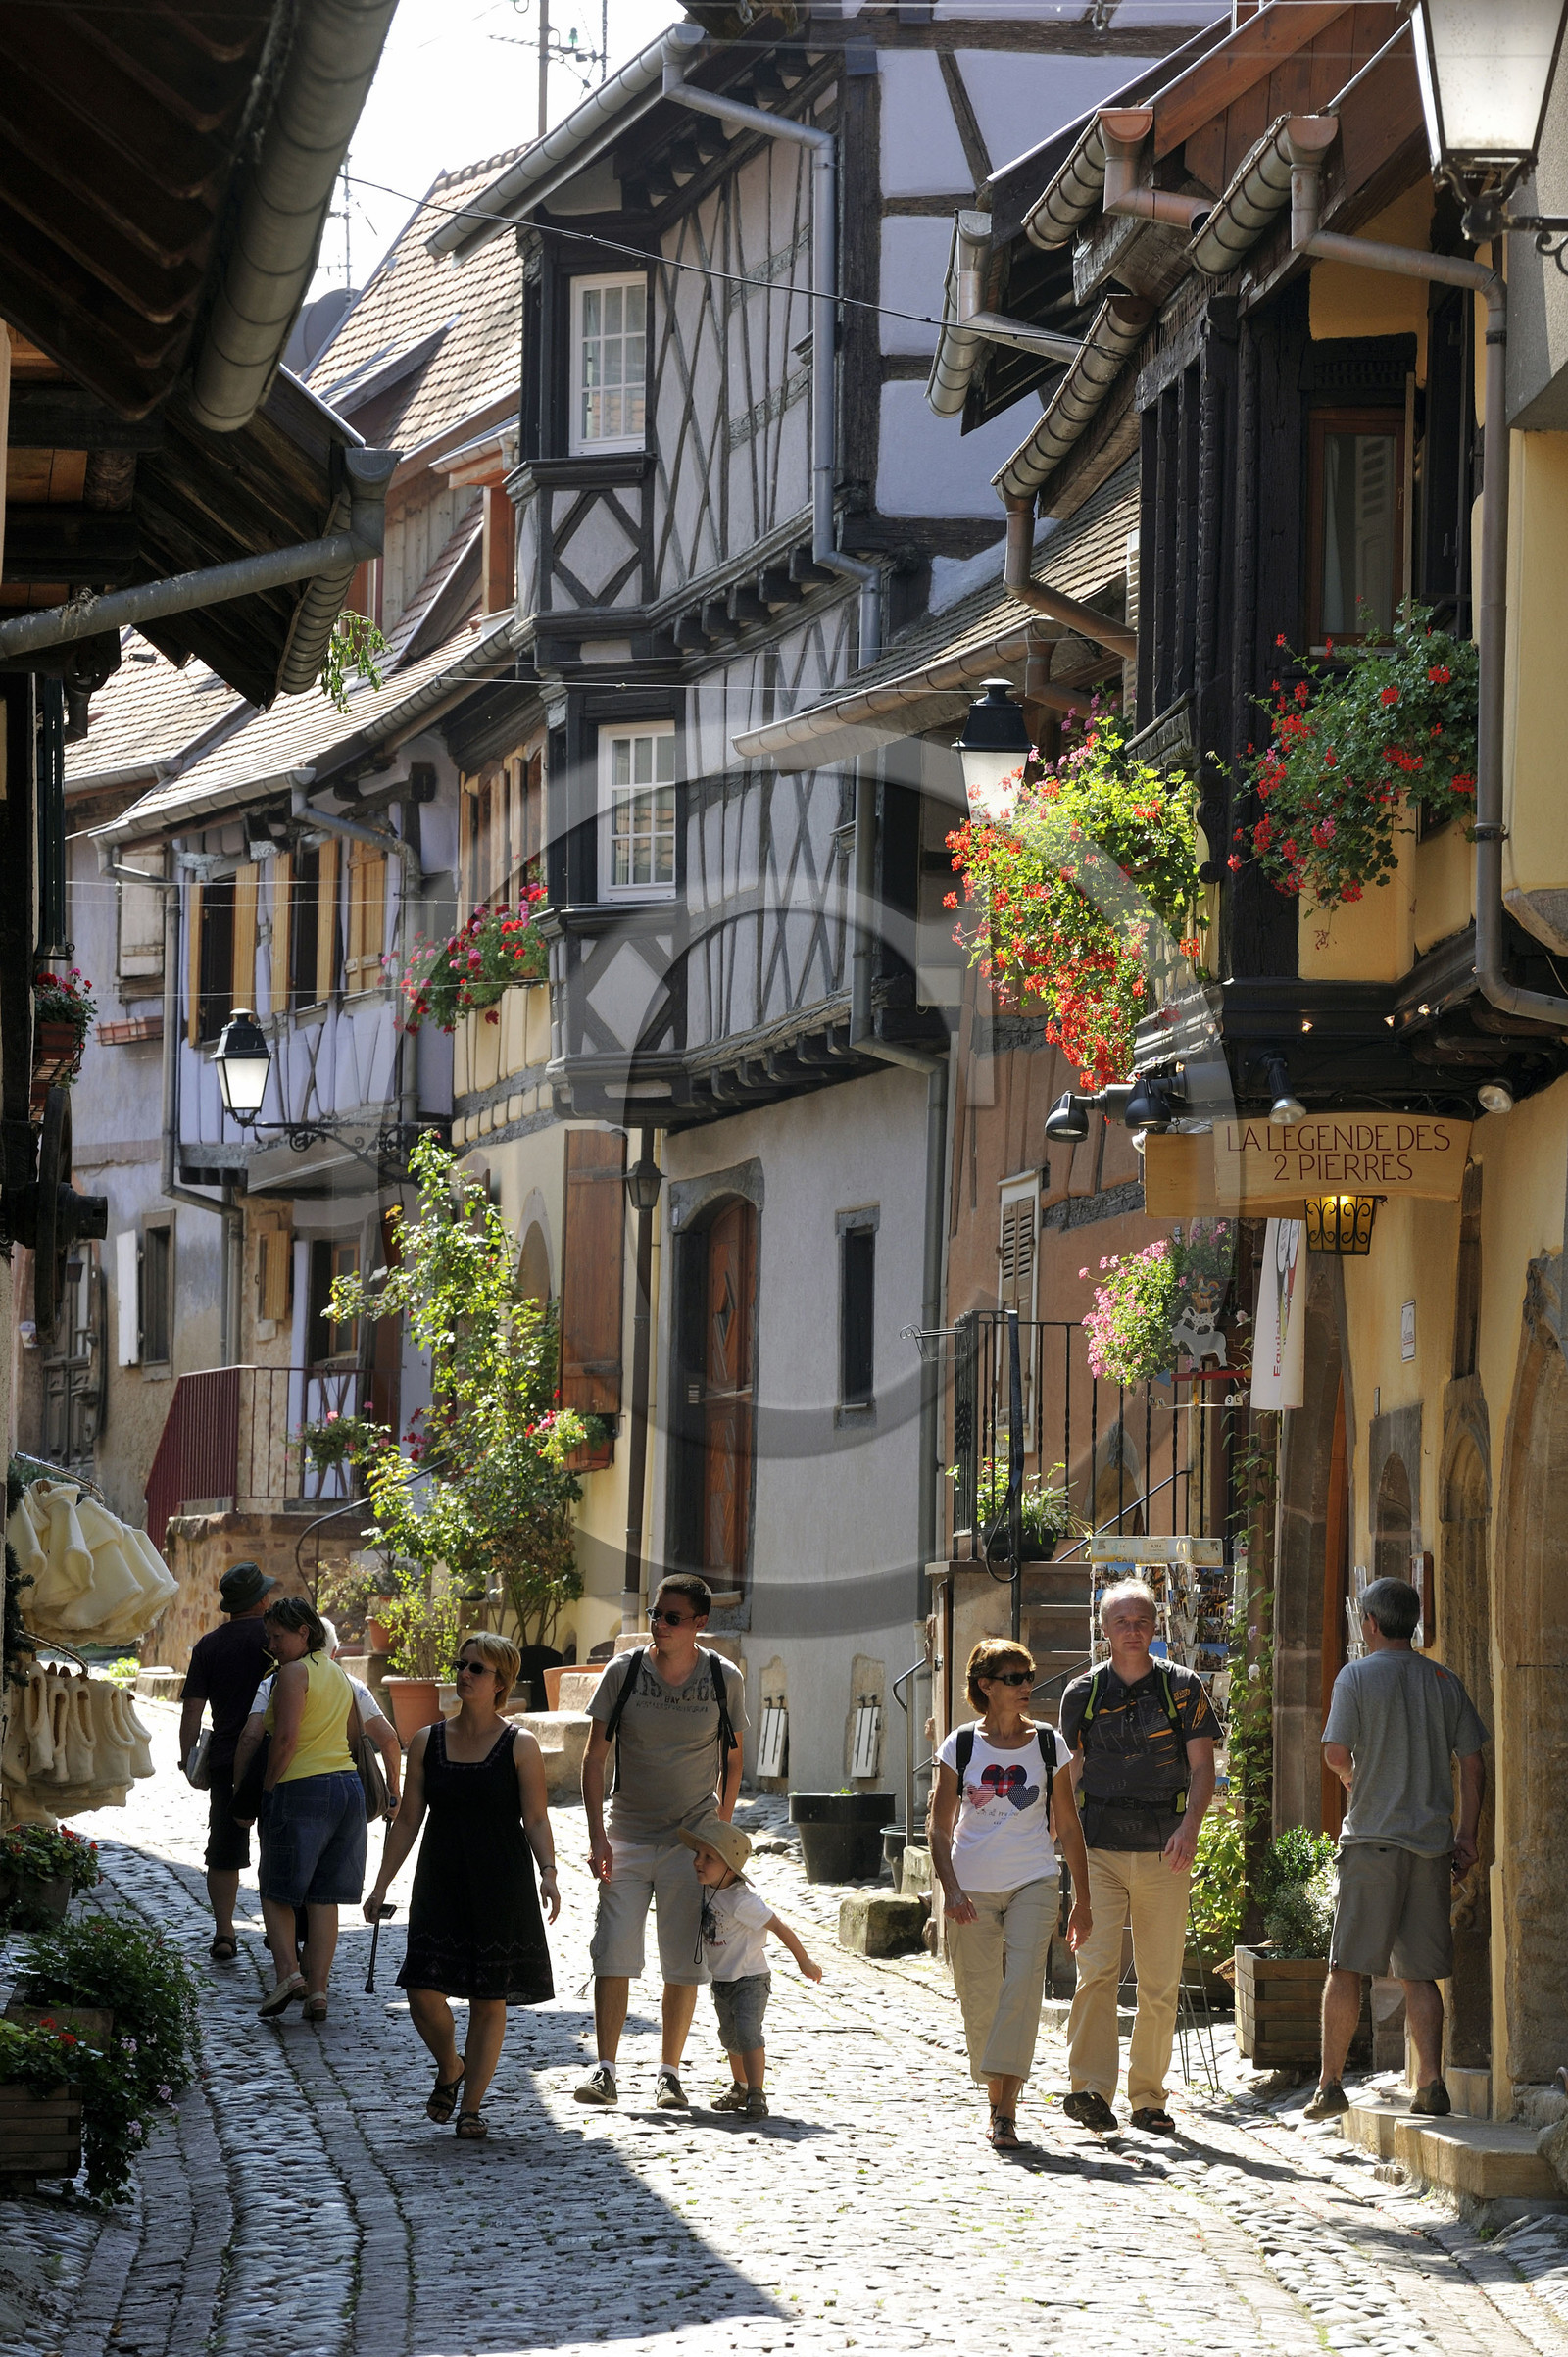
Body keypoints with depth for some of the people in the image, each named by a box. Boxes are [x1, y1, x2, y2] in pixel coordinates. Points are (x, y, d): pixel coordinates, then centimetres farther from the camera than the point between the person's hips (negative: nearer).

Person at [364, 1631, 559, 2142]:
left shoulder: (520, 1746, -2)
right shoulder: (427, 1743, 6)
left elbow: (536, 1819, -2)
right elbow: (407, 1820, 10)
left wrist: (548, 1872, -19)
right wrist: (382, 1885, 7)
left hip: (501, 1889, -2)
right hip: (440, 1884, 2)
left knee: (489, 1999, 0)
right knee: (424, 1992, -9)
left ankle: (472, 2105, 12)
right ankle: (449, 2068, 21)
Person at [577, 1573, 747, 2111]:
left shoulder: (724, 1679, -1)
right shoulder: (624, 1672, -3)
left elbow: (731, 1762, 10)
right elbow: (594, 1758, 0)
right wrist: (597, 1836, -8)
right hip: (626, 1838, 0)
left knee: (683, 1963, 1)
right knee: (613, 1954, -8)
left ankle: (669, 2075, 10)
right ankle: (604, 2071, -4)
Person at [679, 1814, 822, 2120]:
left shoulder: (740, 1901, -28)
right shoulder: (707, 1888, -6)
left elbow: (778, 1926, -20)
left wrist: (804, 1961, -12)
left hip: (750, 1979, -8)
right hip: (721, 1979, 8)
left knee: (747, 2031, -21)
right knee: (730, 2037, 18)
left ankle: (757, 2094, -18)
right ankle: (740, 2088, 36)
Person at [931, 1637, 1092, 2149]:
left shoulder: (1048, 1745, 5)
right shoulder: (960, 1747, 2)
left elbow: (1068, 1827, 10)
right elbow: (940, 1828, 2)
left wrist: (1082, 1899, 8)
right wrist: (951, 1889, -12)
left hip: (1034, 1882, -1)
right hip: (973, 1888, 1)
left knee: (1022, 1984, -18)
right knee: (980, 2000, 3)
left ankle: (1007, 2112, -22)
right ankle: (996, 2102, 22)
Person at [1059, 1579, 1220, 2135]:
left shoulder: (1183, 1687, 5)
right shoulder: (1083, 1692, 7)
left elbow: (1202, 1766, 2)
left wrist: (1189, 1826, -15)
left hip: (1163, 1855, 1)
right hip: (1098, 1850, 0)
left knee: (1160, 1981, 3)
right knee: (1096, 1968, -14)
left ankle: (1148, 2098, 12)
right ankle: (1091, 2089, -18)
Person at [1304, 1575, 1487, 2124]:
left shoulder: (1357, 1676, -3)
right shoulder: (1445, 1681, 8)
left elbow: (1336, 1753, -10)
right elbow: (1472, 1765, 7)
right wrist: (1466, 1837, 13)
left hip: (1372, 1839, -4)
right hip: (1432, 1843, 4)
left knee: (1346, 1968, 3)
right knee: (1420, 1973, 7)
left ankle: (1330, 2084, 3)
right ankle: (1430, 2082, -3)